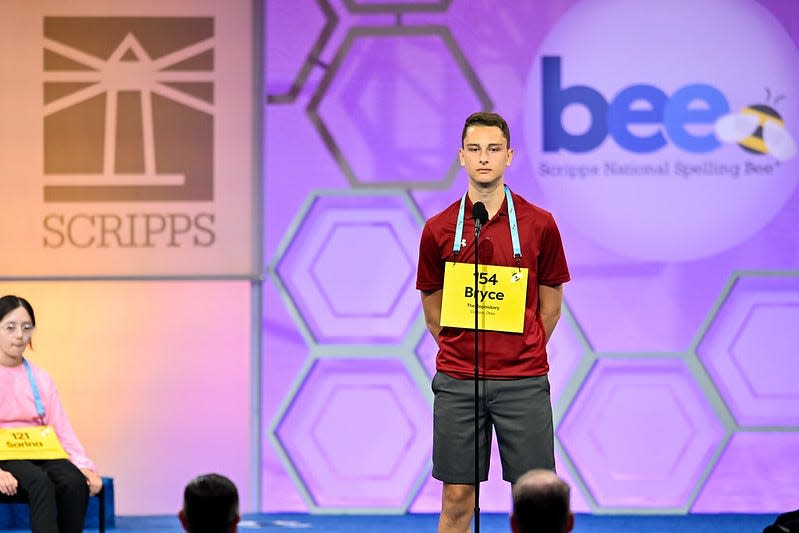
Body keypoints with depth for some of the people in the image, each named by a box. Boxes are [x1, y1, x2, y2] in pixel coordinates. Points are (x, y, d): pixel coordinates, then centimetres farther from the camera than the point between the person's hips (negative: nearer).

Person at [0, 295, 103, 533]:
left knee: (75, 481, -28)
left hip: (39, 455, 5)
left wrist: (85, 465, -9)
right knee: (39, 481, -36)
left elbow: (62, 430, 10)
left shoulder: (40, 378, 16)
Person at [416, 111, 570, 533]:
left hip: (523, 382, -1)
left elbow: (550, 306, 9)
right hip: (456, 382, 1)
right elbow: (433, 310, 12)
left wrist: (521, 355, 11)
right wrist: (464, 353, 11)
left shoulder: (539, 225, 0)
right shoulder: (438, 229, 3)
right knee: (457, 498, 3)